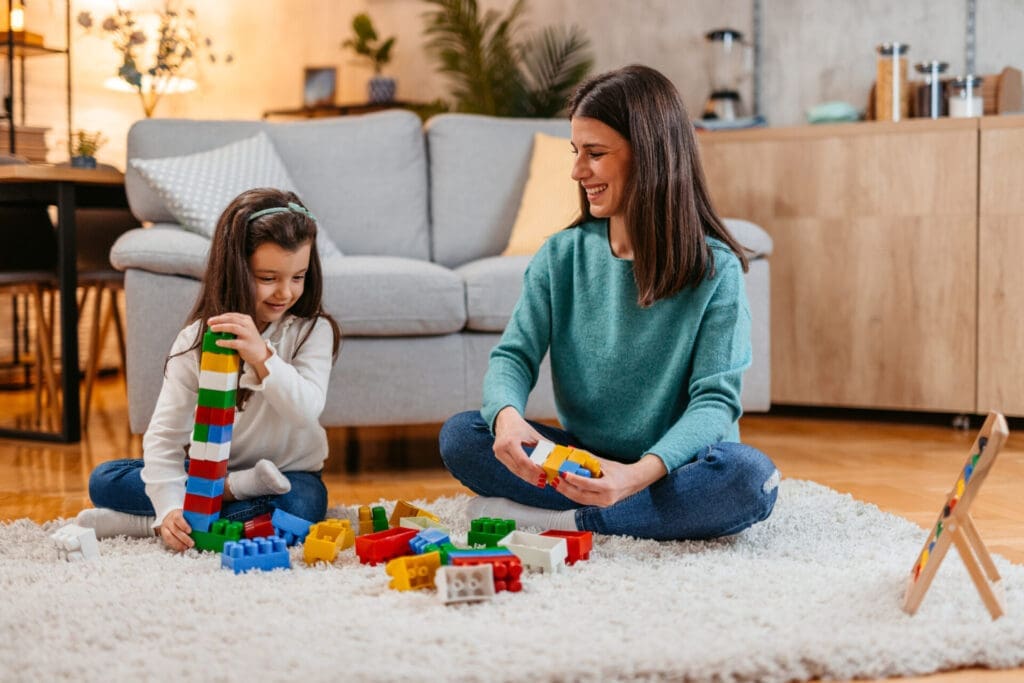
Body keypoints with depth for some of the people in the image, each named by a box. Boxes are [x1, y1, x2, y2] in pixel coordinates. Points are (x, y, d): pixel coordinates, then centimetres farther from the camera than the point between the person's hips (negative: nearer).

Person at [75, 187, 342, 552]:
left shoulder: (313, 330, -11)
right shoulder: (196, 340, -9)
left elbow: (306, 410, -26)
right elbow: (165, 433, -13)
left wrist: (262, 356, -42)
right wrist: (169, 508, -29)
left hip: (290, 472, -2)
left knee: (300, 508, -37)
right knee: (103, 481, -13)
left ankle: (139, 524, -27)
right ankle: (234, 489, -25)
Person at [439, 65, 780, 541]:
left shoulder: (715, 269, -9)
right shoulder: (562, 256, 3)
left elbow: (715, 399, -15)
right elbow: (514, 355, -1)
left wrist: (641, 474, -34)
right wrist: (507, 414, -27)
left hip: (671, 469, -3)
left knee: (750, 475, -34)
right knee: (459, 434, -17)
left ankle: (560, 520, -25)